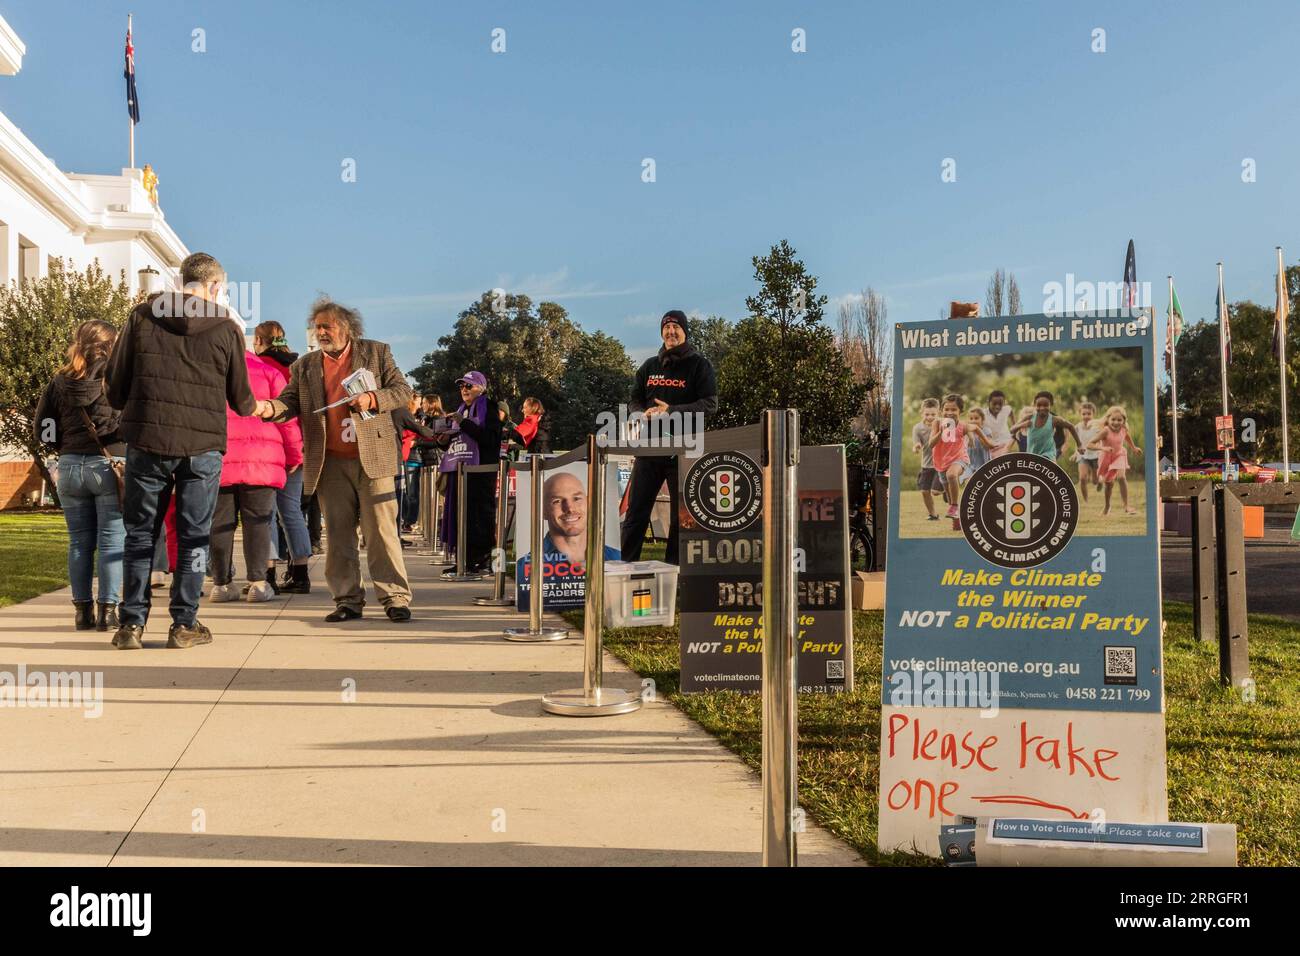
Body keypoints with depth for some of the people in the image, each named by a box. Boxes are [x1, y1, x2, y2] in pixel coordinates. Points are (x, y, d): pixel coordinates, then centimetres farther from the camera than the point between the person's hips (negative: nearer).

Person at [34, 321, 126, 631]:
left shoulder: (61, 380, 8)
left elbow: (42, 428, 8)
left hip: (70, 467, 4)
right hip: (109, 466, -4)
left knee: (79, 541, 10)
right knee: (112, 541, 0)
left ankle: (82, 609, 13)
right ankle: (107, 609, -1)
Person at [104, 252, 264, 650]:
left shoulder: (142, 316, 5)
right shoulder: (226, 329, 2)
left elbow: (117, 382, 5)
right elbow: (240, 398, 9)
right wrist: (257, 407, 31)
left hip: (147, 441, 1)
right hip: (203, 446, -1)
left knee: (140, 534, 11)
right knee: (193, 536, 8)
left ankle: (131, 623, 11)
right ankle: (184, 624, 11)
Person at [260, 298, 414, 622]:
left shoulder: (377, 353, 6)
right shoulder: (304, 366, 13)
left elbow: (402, 390, 2)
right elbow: (290, 402, 5)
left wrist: (373, 398, -15)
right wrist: (270, 409, -17)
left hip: (373, 458, -3)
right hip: (330, 463, 3)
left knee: (381, 530, -3)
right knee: (338, 534, 6)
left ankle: (395, 597, 2)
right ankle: (348, 600, 14)